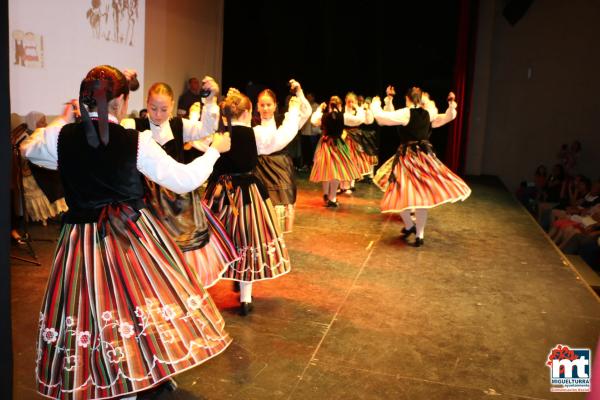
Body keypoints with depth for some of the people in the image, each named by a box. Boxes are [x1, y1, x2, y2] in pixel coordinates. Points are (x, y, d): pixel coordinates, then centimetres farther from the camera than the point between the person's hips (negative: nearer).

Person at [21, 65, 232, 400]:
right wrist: (215, 149, 5)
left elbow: (28, 150, 17)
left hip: (82, 240, 2)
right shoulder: (137, 142, -14)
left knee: (90, 308, 15)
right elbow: (185, 180, -9)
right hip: (134, 235, -2)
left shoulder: (60, 137, -6)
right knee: (136, 300, 14)